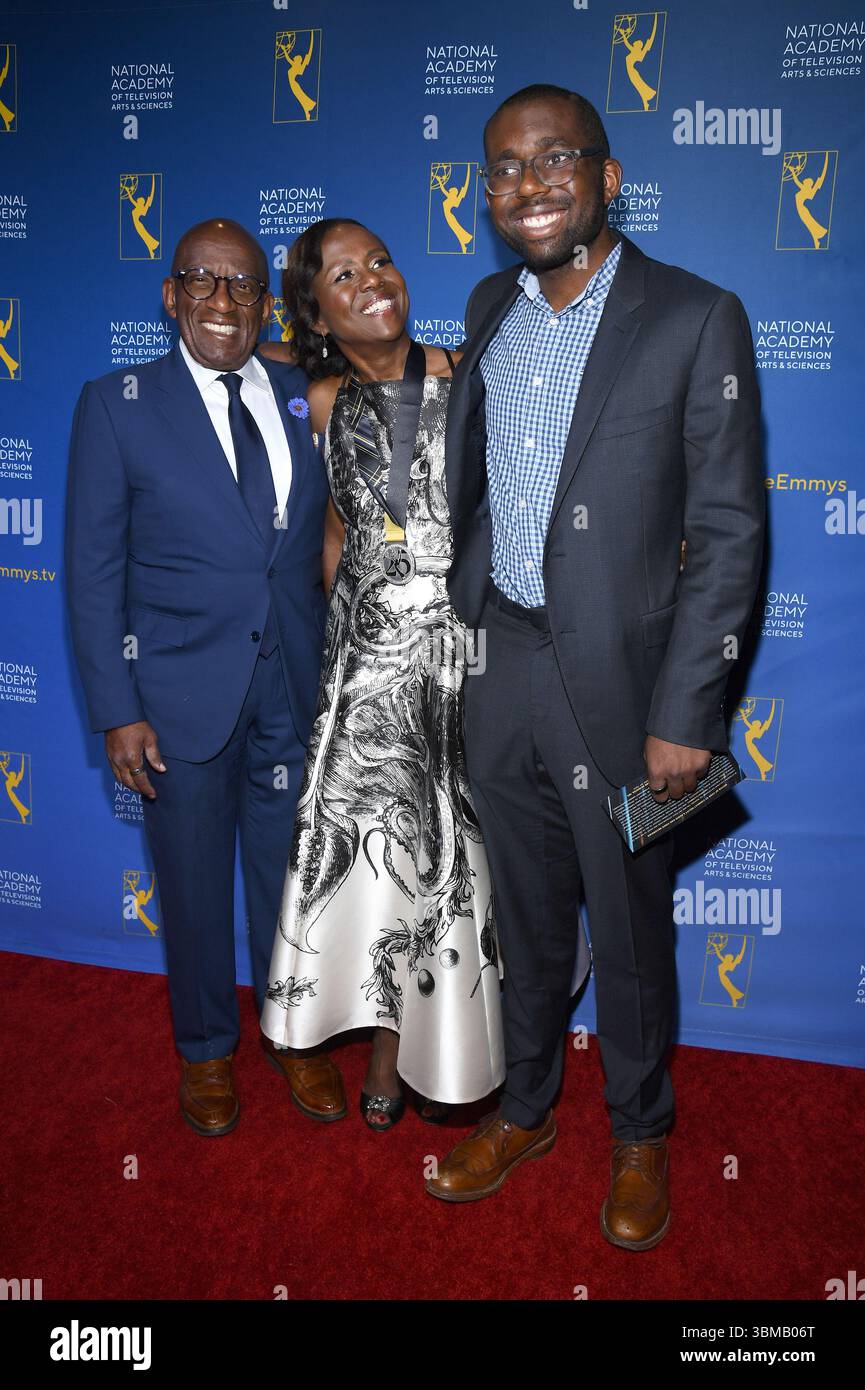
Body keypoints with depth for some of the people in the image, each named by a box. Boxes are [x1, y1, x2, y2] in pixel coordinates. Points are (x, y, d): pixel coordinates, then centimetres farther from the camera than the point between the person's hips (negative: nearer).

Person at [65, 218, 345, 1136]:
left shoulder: (305, 398, 4)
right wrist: (116, 712, -9)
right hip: (181, 695, -2)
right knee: (195, 886, 13)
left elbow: (322, 537, 8)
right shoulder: (115, 405, -4)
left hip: (294, 689, 3)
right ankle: (206, 1050, 37)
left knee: (289, 874, 16)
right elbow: (93, 571, -5)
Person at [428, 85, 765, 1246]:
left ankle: (640, 1135, 37)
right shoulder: (491, 309, 8)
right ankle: (525, 1109, 41)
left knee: (630, 930, 12)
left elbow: (729, 532, -11)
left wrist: (686, 712, -15)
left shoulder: (697, 320, -9)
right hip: (496, 670, 5)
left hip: (617, 680, -4)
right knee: (527, 917, 19)